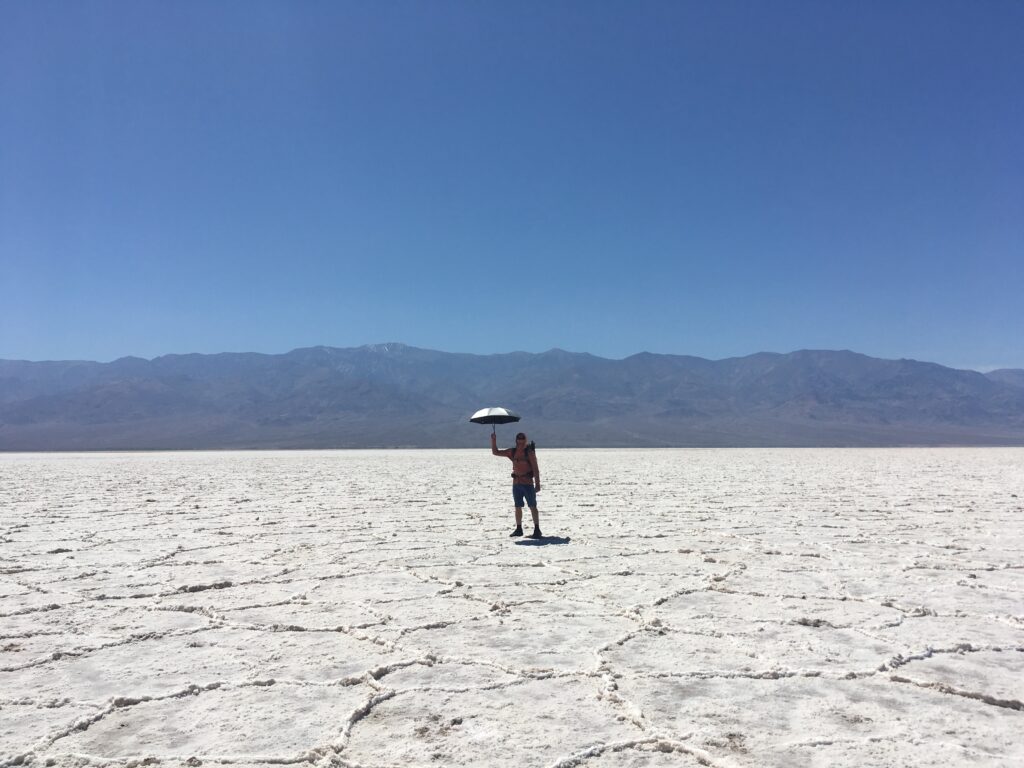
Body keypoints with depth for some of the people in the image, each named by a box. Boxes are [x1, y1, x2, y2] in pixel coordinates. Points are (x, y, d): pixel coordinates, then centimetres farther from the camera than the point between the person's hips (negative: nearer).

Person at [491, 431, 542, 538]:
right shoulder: (512, 452, 7)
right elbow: (495, 452, 12)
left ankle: (537, 530, -4)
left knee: (532, 506, -5)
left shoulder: (529, 452, -9)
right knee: (518, 507, 11)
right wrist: (493, 441, -2)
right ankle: (518, 529, 21)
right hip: (516, 483, 6)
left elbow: (535, 469, -11)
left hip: (527, 483, -6)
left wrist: (537, 484, -16)